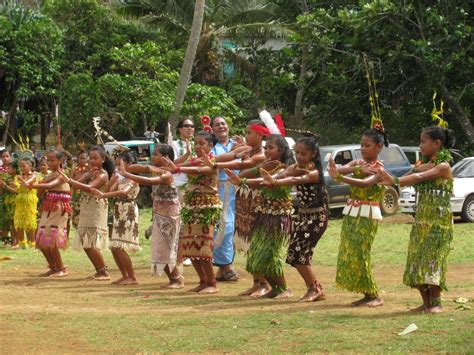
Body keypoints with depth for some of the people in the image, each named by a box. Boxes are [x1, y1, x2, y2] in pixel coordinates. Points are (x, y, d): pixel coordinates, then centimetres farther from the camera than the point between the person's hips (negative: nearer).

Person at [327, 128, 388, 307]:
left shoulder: (379, 169, -9)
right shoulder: (358, 163, 11)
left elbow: (365, 183, -29)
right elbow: (339, 170, -6)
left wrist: (339, 177, -42)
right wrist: (359, 168, -20)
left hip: (367, 215, -7)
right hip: (351, 212, 7)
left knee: (359, 254, -11)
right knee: (348, 254, 4)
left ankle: (375, 296, -3)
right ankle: (367, 295, 11)